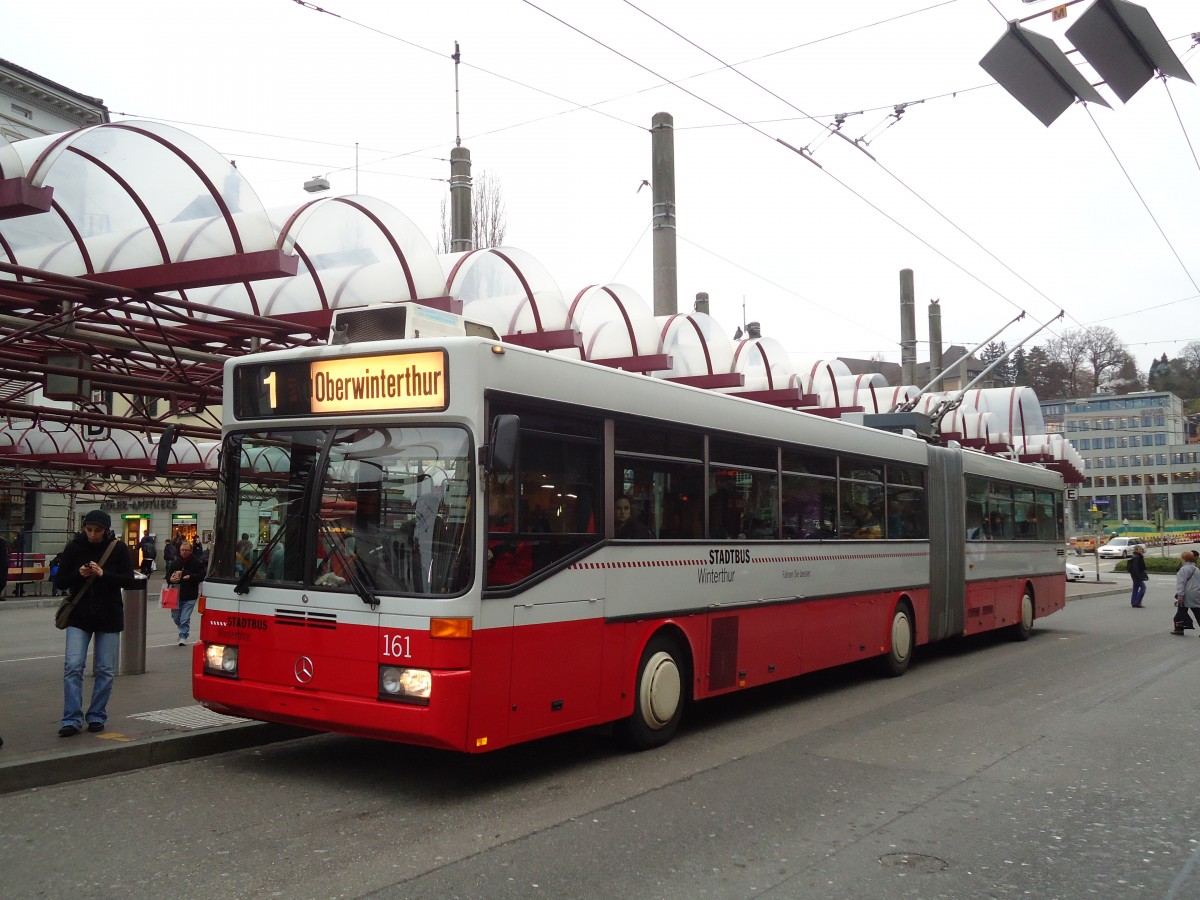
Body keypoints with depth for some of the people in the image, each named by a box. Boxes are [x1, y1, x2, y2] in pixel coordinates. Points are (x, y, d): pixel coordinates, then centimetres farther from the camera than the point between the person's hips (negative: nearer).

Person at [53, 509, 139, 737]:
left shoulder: (119, 549, -4)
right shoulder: (74, 548, -2)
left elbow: (130, 581, -8)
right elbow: (59, 582, 0)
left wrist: (103, 574, -23)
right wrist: (78, 574, -20)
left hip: (109, 617, 0)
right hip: (79, 617, 0)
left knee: (105, 670, 5)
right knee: (73, 667, -8)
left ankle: (97, 716, 17)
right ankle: (72, 719, -3)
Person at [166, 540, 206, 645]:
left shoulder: (197, 563, -3)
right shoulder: (175, 563, 8)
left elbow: (202, 576, -7)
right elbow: (168, 576, 12)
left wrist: (191, 577, -22)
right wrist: (171, 579, -11)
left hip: (190, 596, -4)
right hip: (176, 594, 5)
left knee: (185, 619, -8)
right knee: (175, 617, 15)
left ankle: (183, 636, 5)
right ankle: (184, 632, 40)